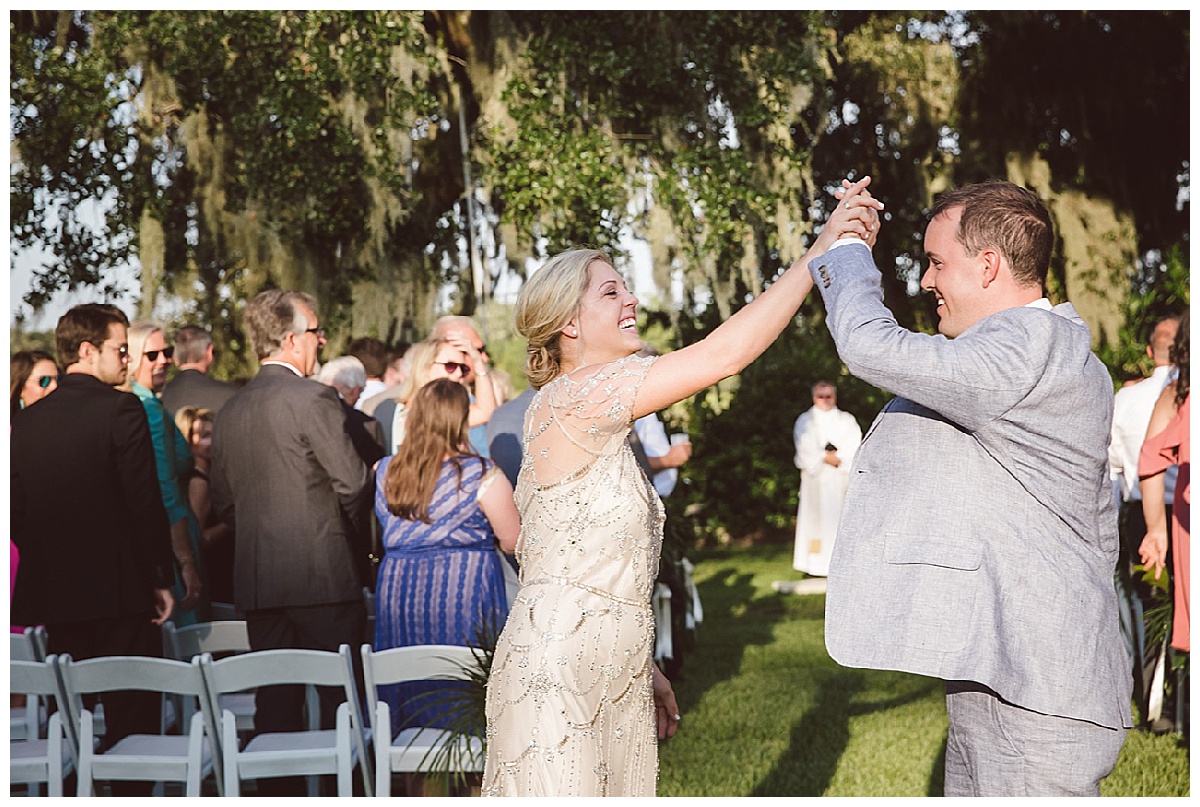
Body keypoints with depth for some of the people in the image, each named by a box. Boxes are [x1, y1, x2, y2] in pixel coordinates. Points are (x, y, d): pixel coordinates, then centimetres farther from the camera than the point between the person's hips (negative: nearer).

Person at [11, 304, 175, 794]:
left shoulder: (27, 420, 7)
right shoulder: (121, 410, -10)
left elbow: (16, 512, 9)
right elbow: (145, 501, -13)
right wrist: (162, 578, -5)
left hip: (53, 592, 6)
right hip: (121, 590, -5)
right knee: (131, 719, 1)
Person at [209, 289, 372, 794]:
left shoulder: (230, 410, 10)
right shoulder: (313, 398, -11)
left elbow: (222, 501, 15)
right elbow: (354, 483, -10)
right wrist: (353, 531, 9)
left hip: (255, 580, 7)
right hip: (323, 573, -6)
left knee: (276, 702, 9)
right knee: (340, 696, 0)